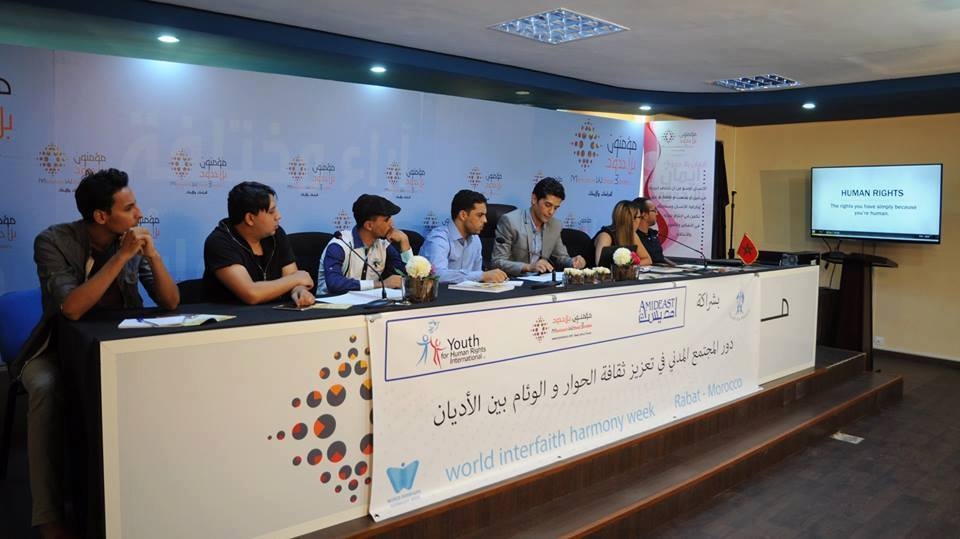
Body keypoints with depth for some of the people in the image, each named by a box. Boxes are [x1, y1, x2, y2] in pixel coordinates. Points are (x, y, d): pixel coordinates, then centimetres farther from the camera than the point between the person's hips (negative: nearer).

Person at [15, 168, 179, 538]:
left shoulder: (132, 242, -5)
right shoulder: (53, 241, -17)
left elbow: (171, 303, -9)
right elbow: (72, 309, -31)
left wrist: (151, 253, -22)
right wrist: (122, 256, -31)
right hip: (59, 348, -3)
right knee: (46, 388, -34)